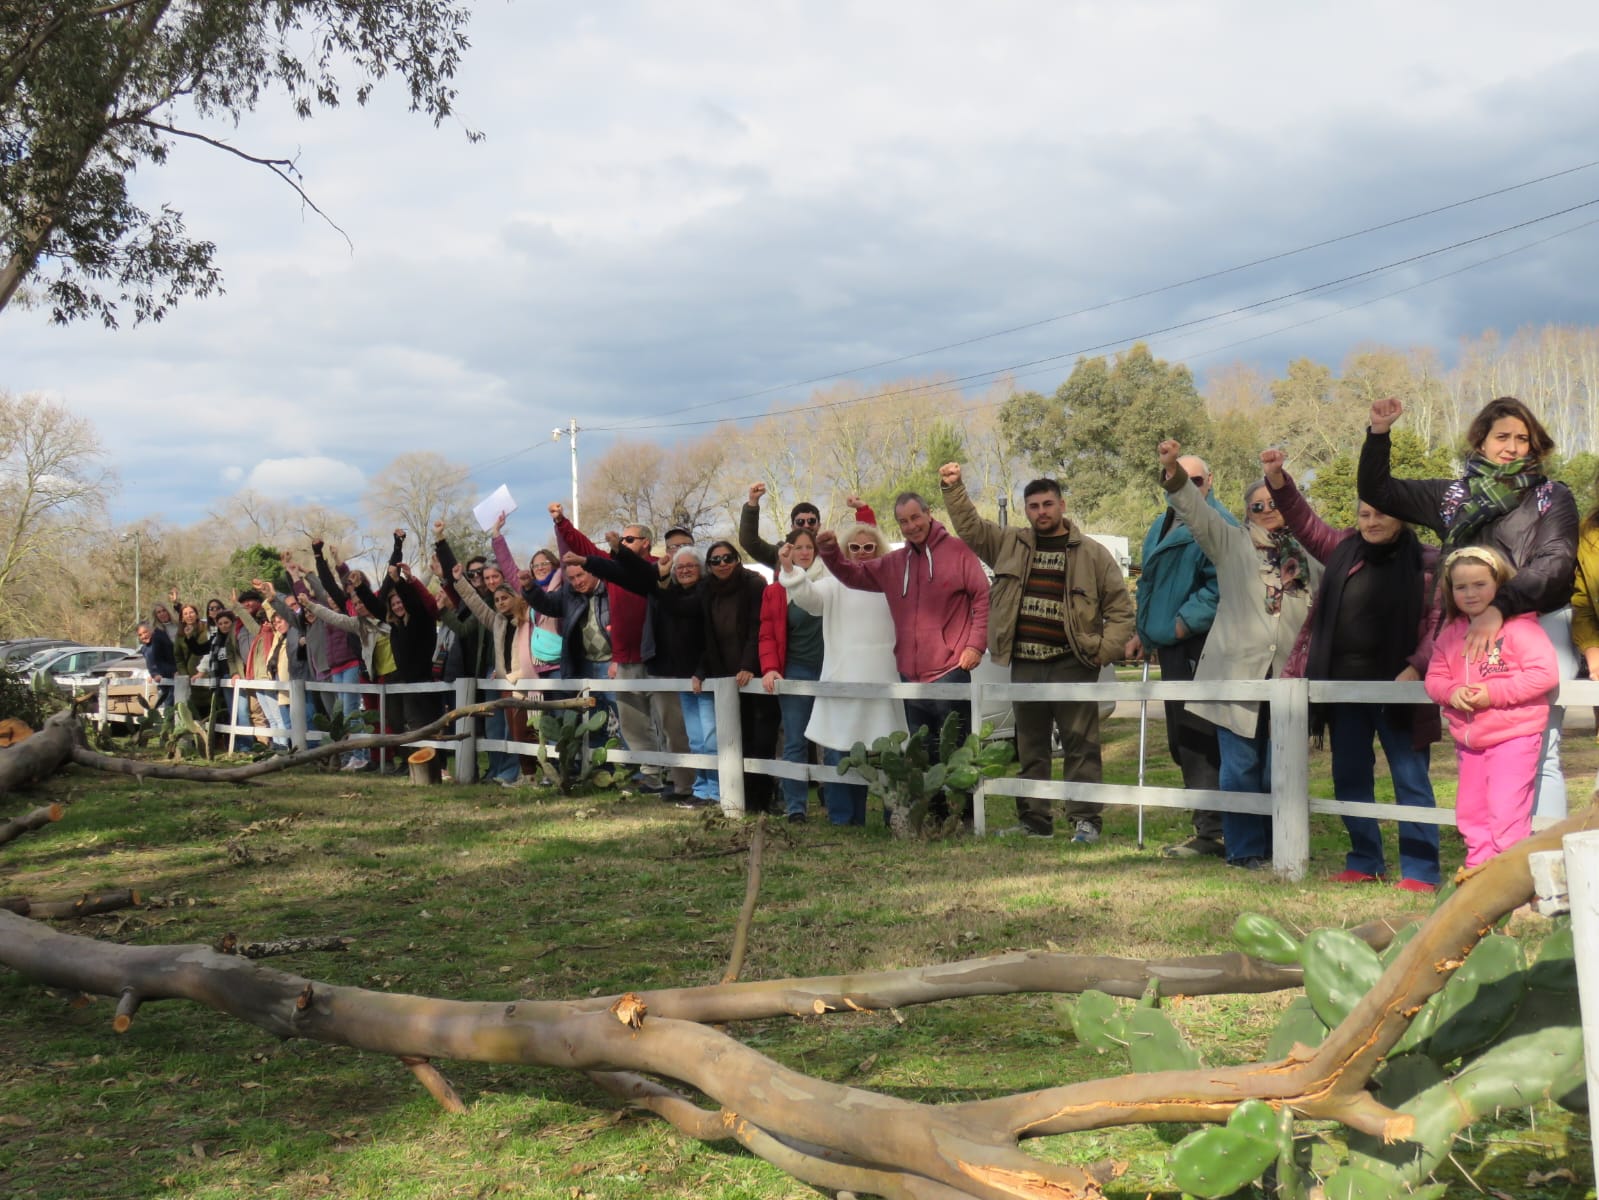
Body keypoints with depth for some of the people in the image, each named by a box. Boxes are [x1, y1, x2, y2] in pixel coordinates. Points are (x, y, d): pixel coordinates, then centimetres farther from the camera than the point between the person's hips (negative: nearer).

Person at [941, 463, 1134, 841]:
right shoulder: (1010, 543, 12)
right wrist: (953, 488, 0)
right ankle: (1034, 820, 15)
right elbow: (969, 527, 12)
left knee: (1081, 744, -3)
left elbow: (1120, 606, 5)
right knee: (1029, 747, 9)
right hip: (1024, 665, 3)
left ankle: (1085, 819, 1)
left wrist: (1106, 650, -6)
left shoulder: (1091, 553, 4)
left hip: (1072, 665, -3)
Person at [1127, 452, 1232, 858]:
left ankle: (1210, 833, -6)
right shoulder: (1161, 527, 21)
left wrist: (1182, 624, -19)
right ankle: (1208, 827, 20)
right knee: (1180, 741, 12)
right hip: (1171, 647, 10)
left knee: (1198, 740, -10)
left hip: (1199, 647, -10)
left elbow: (1220, 585, -19)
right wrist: (1142, 632, 24)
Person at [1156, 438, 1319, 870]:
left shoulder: (1306, 556, 14)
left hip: (1287, 676, 2)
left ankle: (1277, 847, 16)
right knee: (1240, 766, 0)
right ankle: (1245, 849, 10)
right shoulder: (1232, 543, 7)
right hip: (1237, 672, -2)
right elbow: (1194, 510, -6)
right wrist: (1173, 473, -22)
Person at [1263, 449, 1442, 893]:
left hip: (1396, 687, -5)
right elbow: (1303, 520, 15)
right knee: (1349, 777, 12)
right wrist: (1277, 478, 2)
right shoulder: (1344, 551, 10)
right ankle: (1364, 862, 24)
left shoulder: (1426, 562, -4)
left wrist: (1415, 669, -19)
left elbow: (1439, 622, -8)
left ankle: (1420, 870, 4)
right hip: (1343, 687, 5)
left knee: (1410, 778, 0)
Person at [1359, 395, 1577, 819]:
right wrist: (1378, 434, 7)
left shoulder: (1552, 496, 5)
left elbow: (1555, 562, -9)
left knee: (1539, 754, -9)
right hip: (1472, 635, 3)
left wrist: (1500, 608, -22)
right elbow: (1376, 490, 21)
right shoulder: (1452, 496, 16)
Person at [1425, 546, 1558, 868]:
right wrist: (1451, 692, -12)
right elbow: (1435, 677, 11)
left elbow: (1545, 672, -18)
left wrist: (1494, 693, -21)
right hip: (1469, 738, 7)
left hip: (1513, 736, -7)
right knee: (1470, 812, 13)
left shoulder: (1519, 626, -11)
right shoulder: (1450, 633, 9)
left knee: (1506, 813, -10)